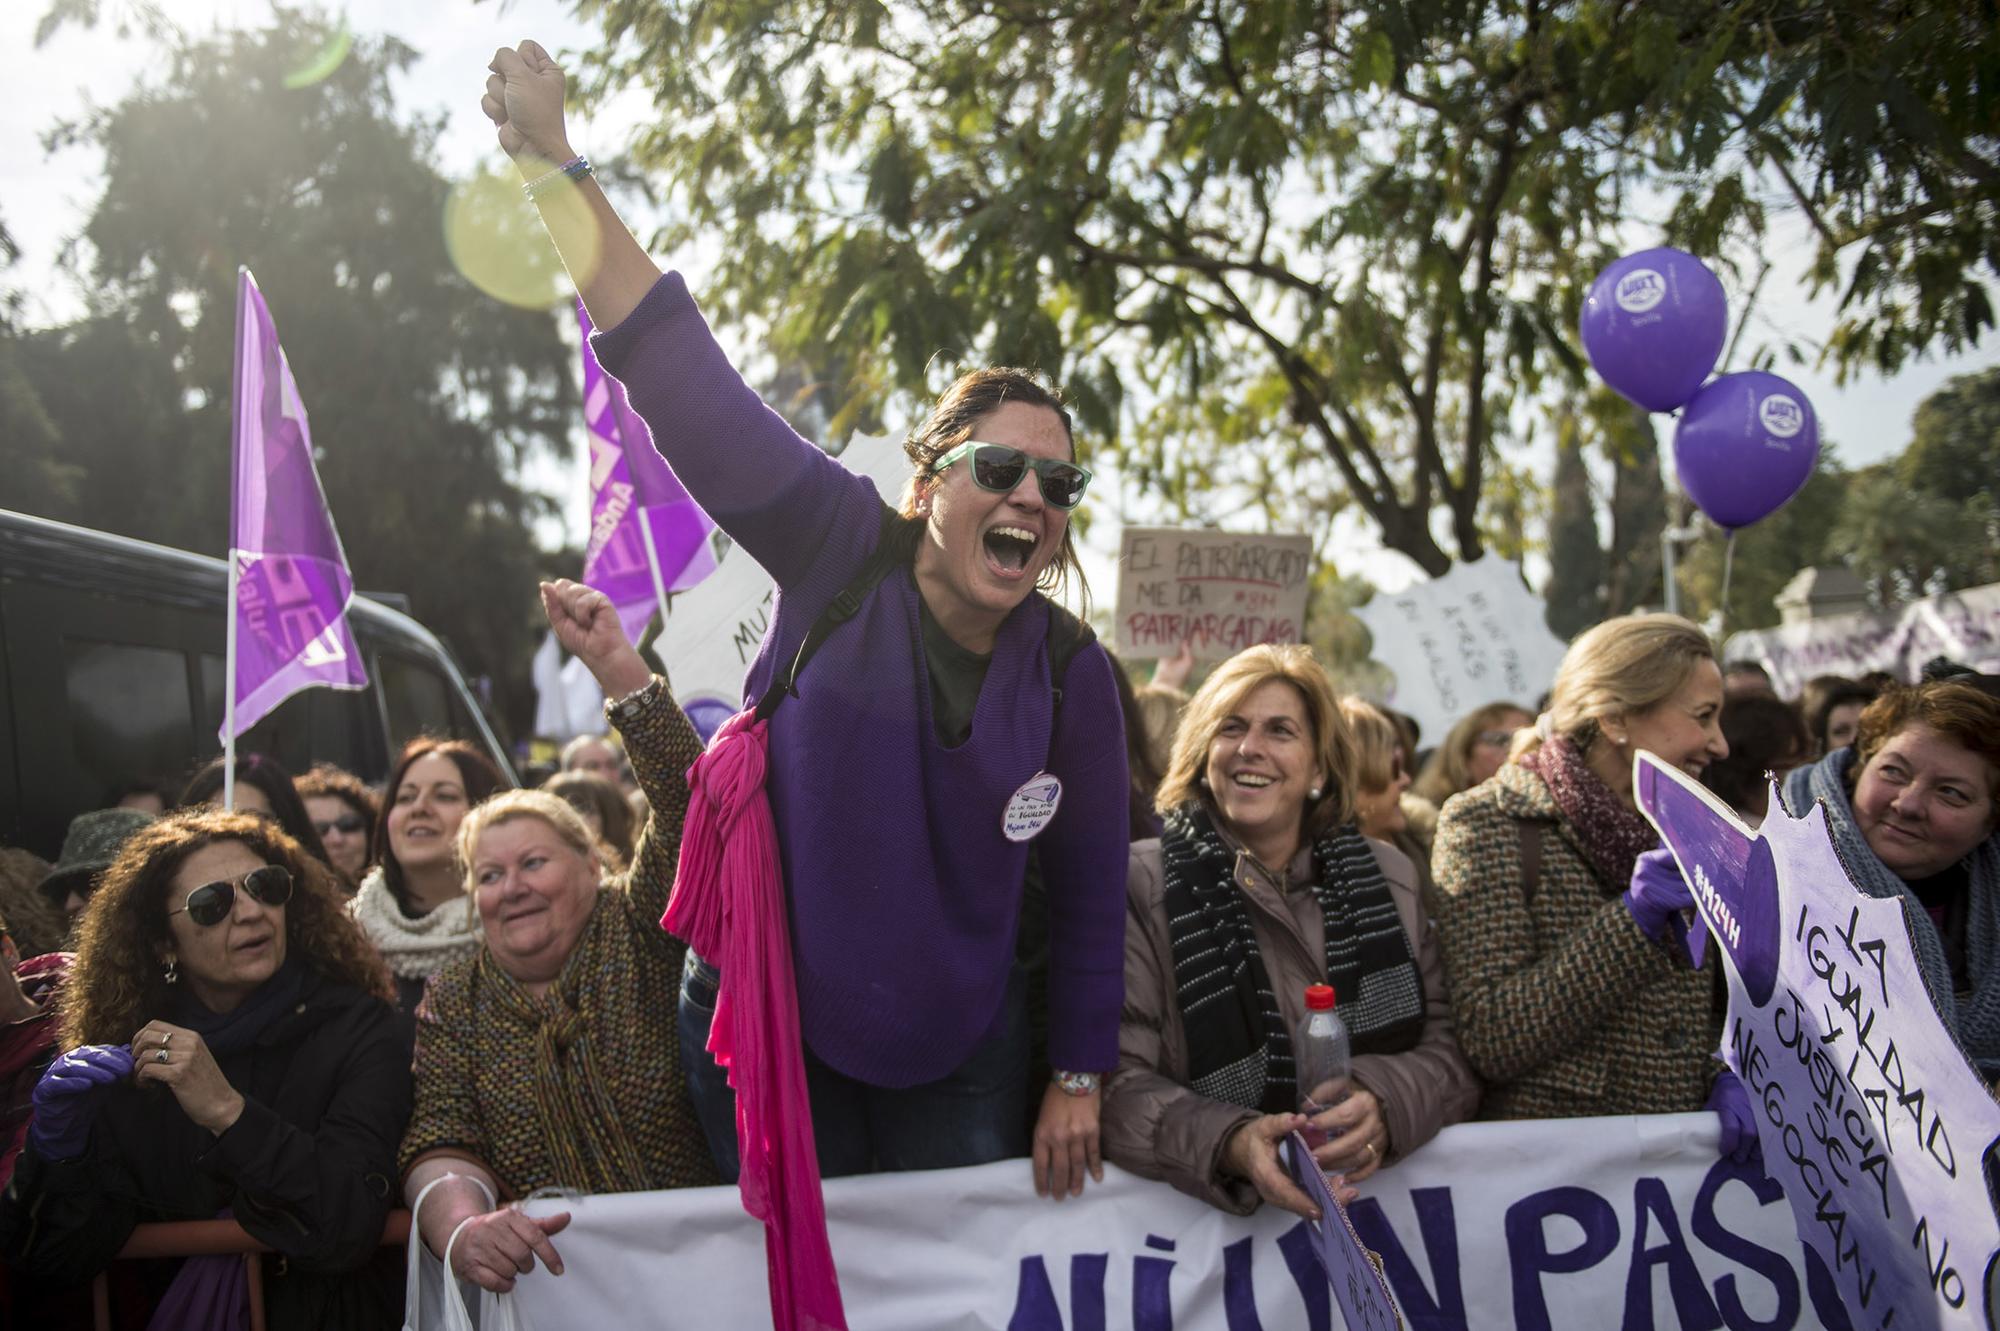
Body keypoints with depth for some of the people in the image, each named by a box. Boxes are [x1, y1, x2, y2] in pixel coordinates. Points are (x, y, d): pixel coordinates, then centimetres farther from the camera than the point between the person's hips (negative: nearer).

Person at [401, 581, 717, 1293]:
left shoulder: (638, 935, 5)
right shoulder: (453, 1002, 10)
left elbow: (689, 805, -8)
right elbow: (440, 1144, -3)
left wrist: (615, 665, -17)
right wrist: (462, 1227, -25)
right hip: (538, 1275, 3)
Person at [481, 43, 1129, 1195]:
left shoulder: (1071, 674, -5)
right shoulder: (842, 556, -10)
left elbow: (1090, 892, 3)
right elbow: (686, 382, -18)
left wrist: (1080, 1077, 3)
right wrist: (555, 161, -24)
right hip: (771, 1021, -1)